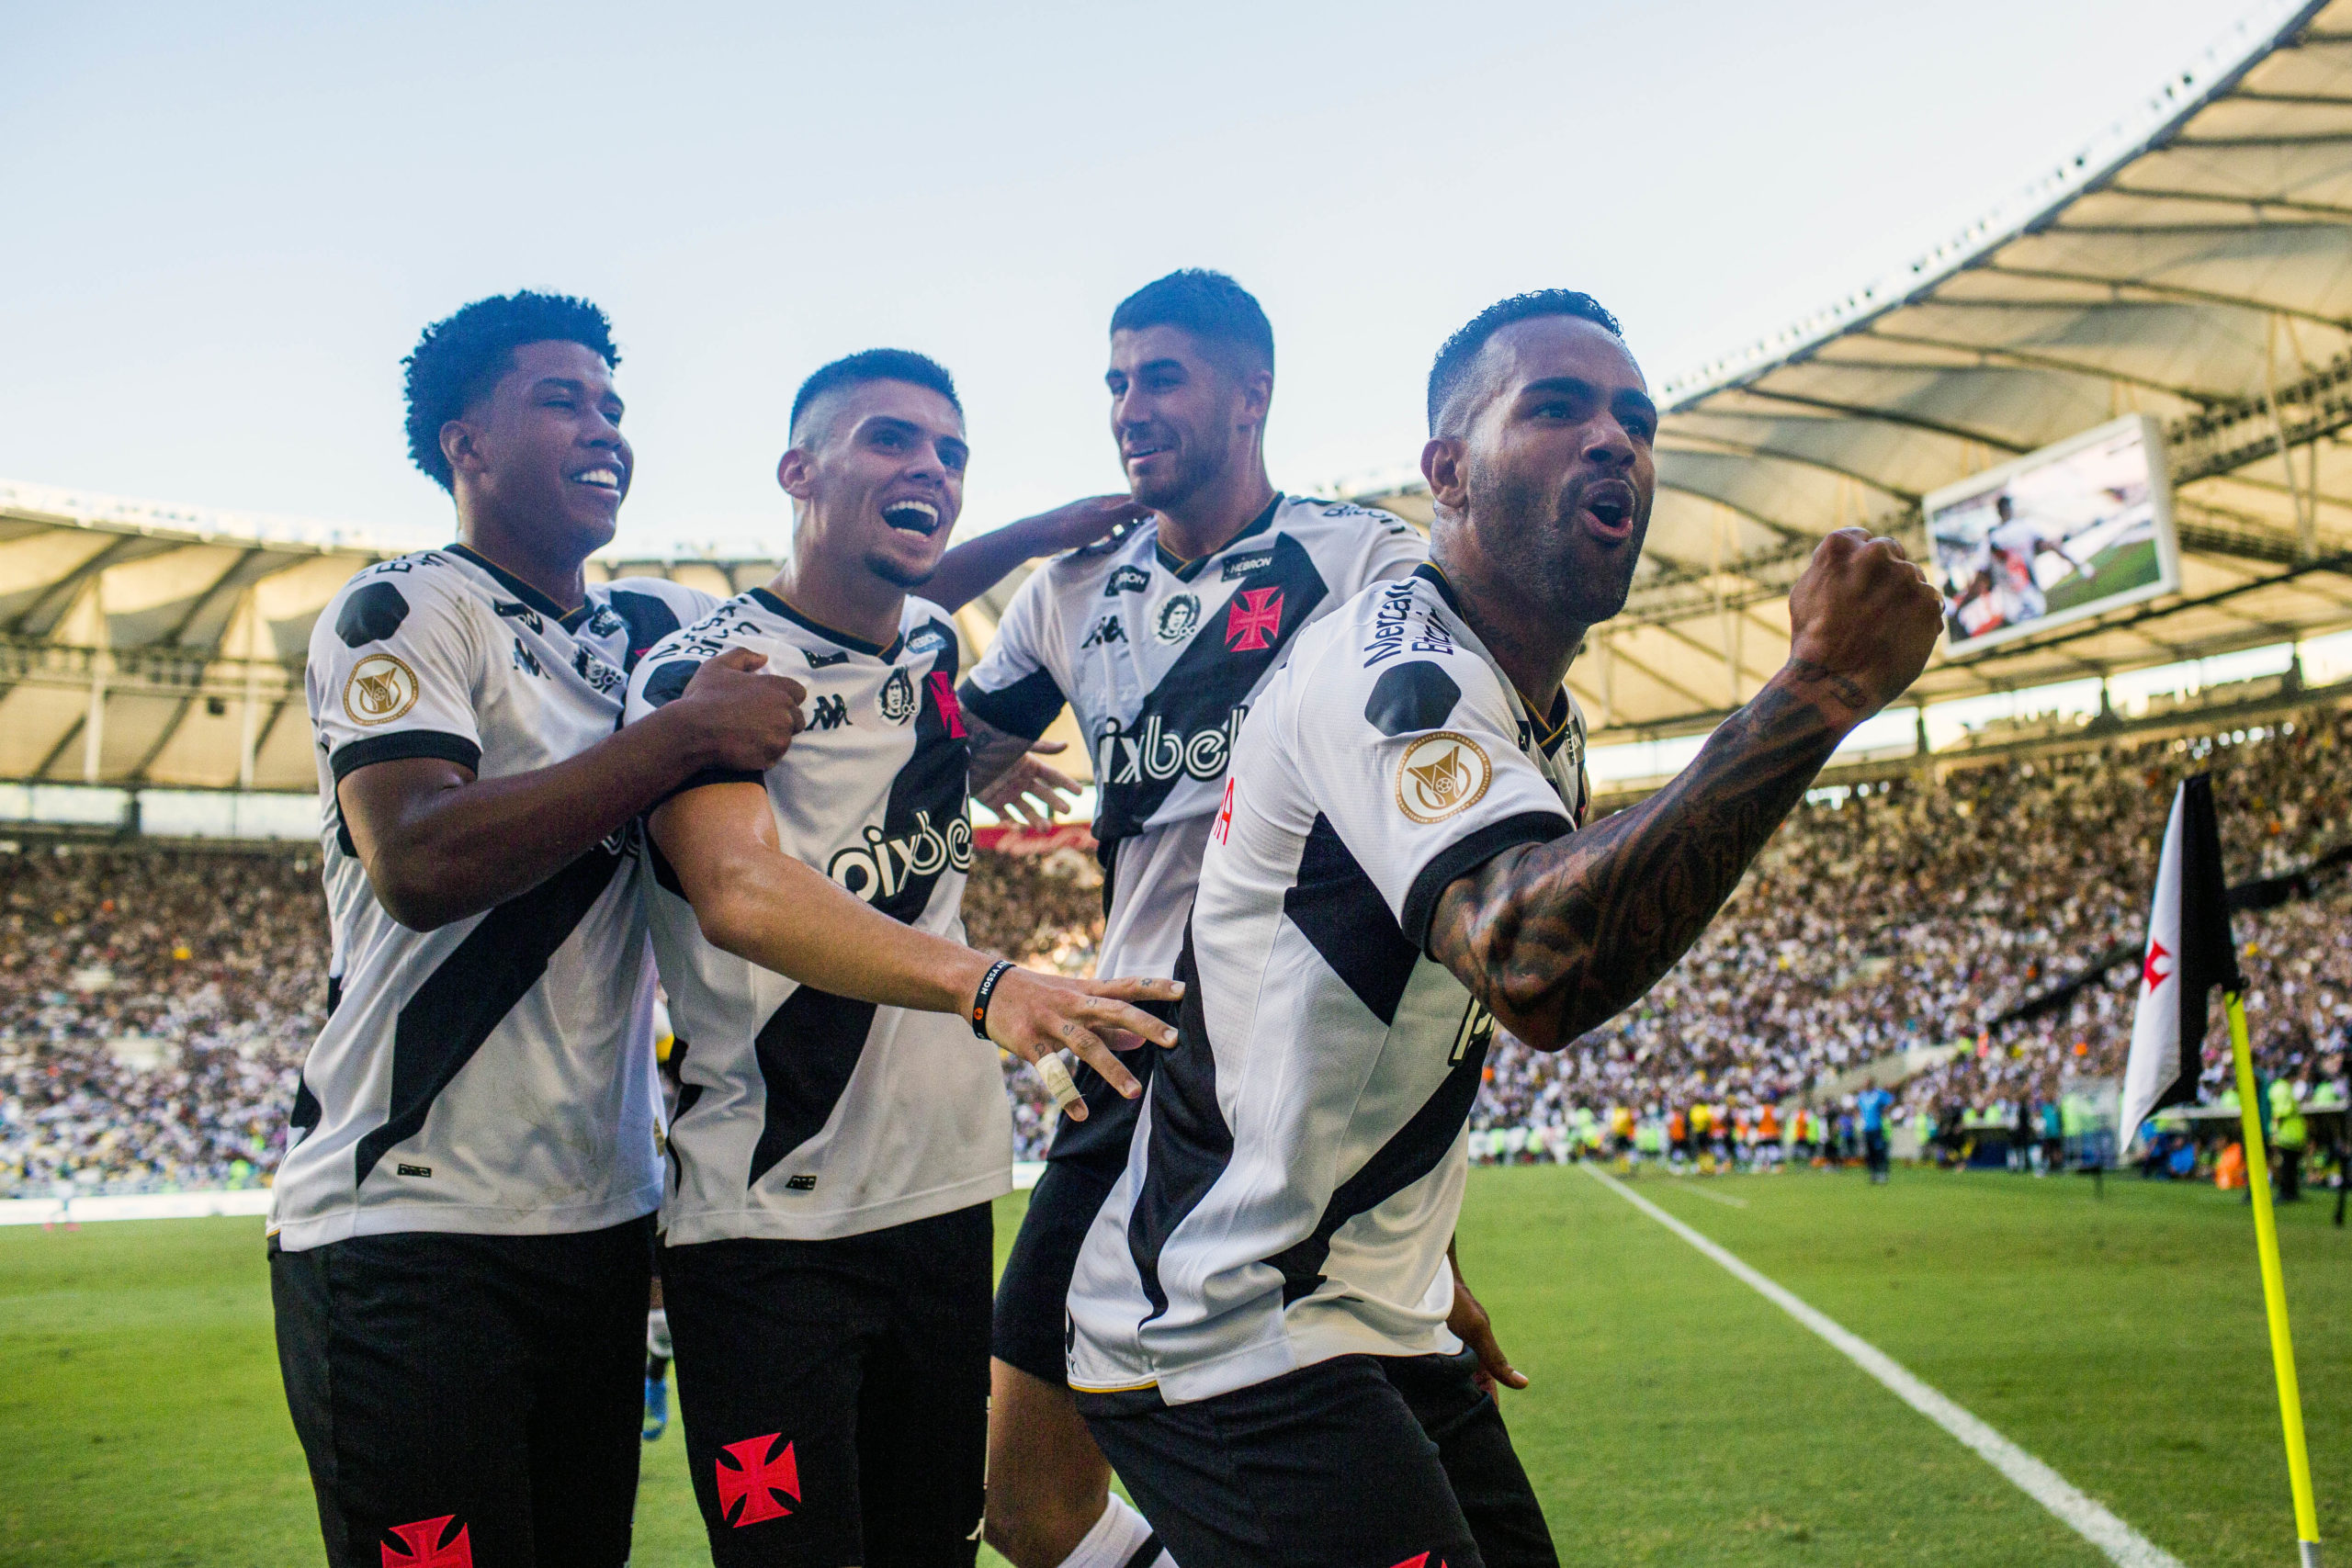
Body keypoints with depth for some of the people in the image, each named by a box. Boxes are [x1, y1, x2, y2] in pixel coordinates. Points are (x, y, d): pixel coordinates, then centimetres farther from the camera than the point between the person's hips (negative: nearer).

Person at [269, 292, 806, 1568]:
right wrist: (686, 734, -22)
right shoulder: (407, 613, -9)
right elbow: (420, 867, -24)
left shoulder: (653, 628, 12)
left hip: (602, 1220, 7)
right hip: (409, 1231, -7)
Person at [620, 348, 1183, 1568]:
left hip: (942, 1199, 7)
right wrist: (986, 986, -45)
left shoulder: (937, 651, 9)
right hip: (768, 1226, -7)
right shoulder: (709, 668, -13)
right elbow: (740, 894, -33)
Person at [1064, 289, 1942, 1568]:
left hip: (1375, 1324, 10)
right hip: (1226, 1348, -10)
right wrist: (1820, 689, -36)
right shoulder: (1391, 665, -20)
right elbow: (1538, 963, -40)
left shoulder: (1542, 725, 12)